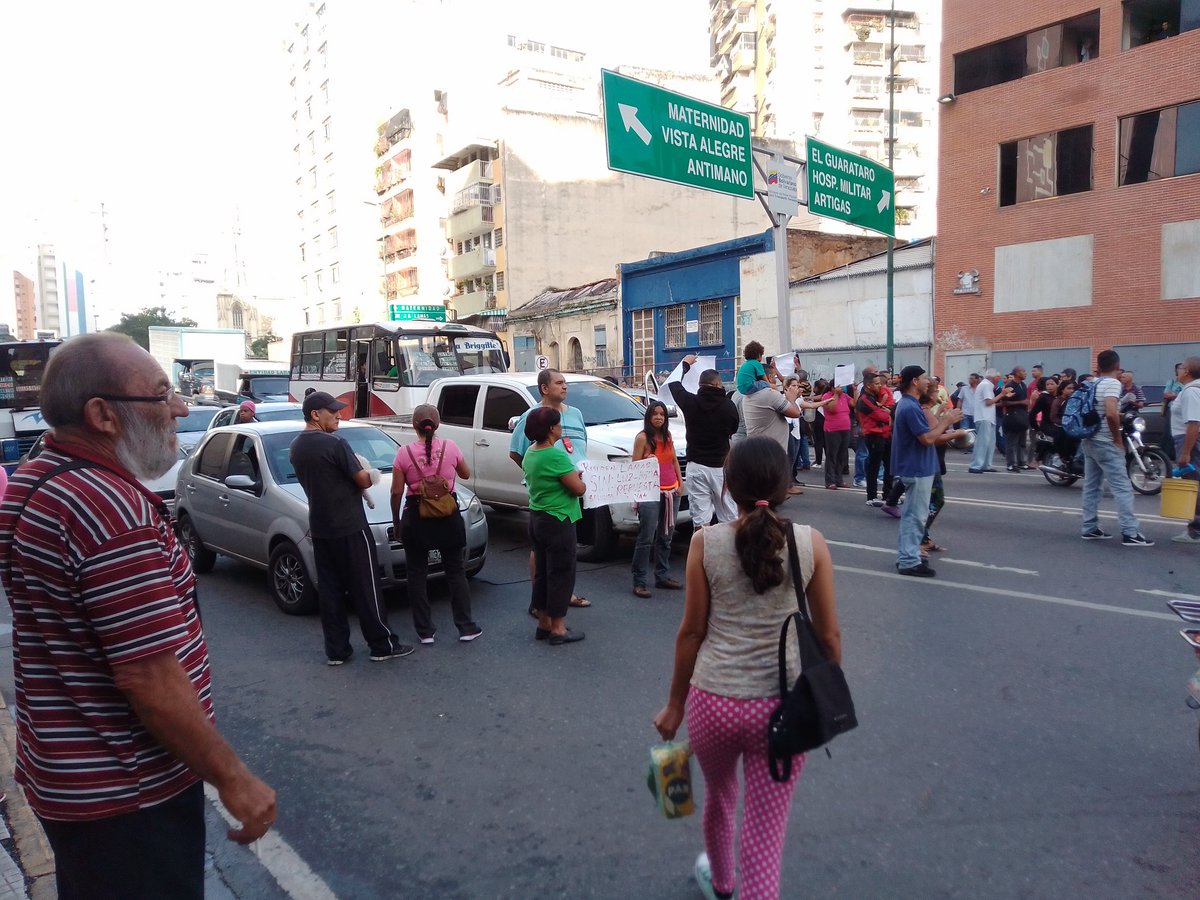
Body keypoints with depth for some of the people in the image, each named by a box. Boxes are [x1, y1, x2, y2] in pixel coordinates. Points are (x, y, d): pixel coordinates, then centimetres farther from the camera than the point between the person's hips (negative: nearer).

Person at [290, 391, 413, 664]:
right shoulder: (335, 443, -17)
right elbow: (363, 480, -15)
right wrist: (367, 473, 8)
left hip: (319, 528, 7)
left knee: (329, 588, 10)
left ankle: (336, 650, 15)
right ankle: (382, 645, 9)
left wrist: (354, 471, 11)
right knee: (365, 587, 1)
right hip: (349, 526, -7)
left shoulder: (296, 447, 8)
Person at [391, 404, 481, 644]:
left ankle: (425, 631, 15)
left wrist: (396, 521, 7)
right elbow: (466, 474, 10)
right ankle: (466, 627, 14)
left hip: (416, 516, -1)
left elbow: (397, 492, -5)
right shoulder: (450, 447, -6)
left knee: (417, 574, 12)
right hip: (448, 516, 1)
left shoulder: (404, 453, -9)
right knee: (455, 571, 13)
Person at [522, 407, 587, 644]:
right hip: (557, 521, -9)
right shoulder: (556, 456, -21)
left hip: (536, 518, 9)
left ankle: (544, 623, 25)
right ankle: (558, 629, 7)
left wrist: (570, 475, 12)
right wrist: (577, 477, 3)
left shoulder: (530, 453, 6)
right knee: (561, 573, 1)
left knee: (542, 571, 15)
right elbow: (579, 489, -18)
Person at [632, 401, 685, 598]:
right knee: (646, 539, -8)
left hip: (671, 491, 7)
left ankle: (662, 576, 22)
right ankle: (639, 582, -4)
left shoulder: (667, 435, 12)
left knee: (665, 537, 12)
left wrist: (680, 482, 10)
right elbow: (635, 467, -7)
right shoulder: (642, 437, -6)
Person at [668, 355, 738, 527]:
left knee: (701, 519, 0)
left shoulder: (691, 402, -5)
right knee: (730, 517, 8)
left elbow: (673, 383, 13)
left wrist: (686, 364, 28)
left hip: (696, 466, 0)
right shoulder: (728, 405, -5)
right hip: (721, 466, 0)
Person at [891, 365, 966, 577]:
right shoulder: (910, 407, -22)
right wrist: (946, 421, -12)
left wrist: (951, 434, 12)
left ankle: (906, 555, 23)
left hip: (914, 467, 11)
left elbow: (925, 435, 17)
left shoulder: (909, 405, 12)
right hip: (918, 469, -11)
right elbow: (927, 438, -24)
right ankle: (910, 561, 1)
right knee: (915, 516, -4)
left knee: (911, 514, 16)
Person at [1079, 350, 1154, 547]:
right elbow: (1111, 413, -28)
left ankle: (1089, 528, 14)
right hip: (1106, 443, -8)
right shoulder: (1112, 383, -14)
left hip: (1089, 441, 8)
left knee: (1091, 486, 11)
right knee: (1122, 488, -6)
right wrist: (1118, 438, -16)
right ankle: (1130, 533, -7)